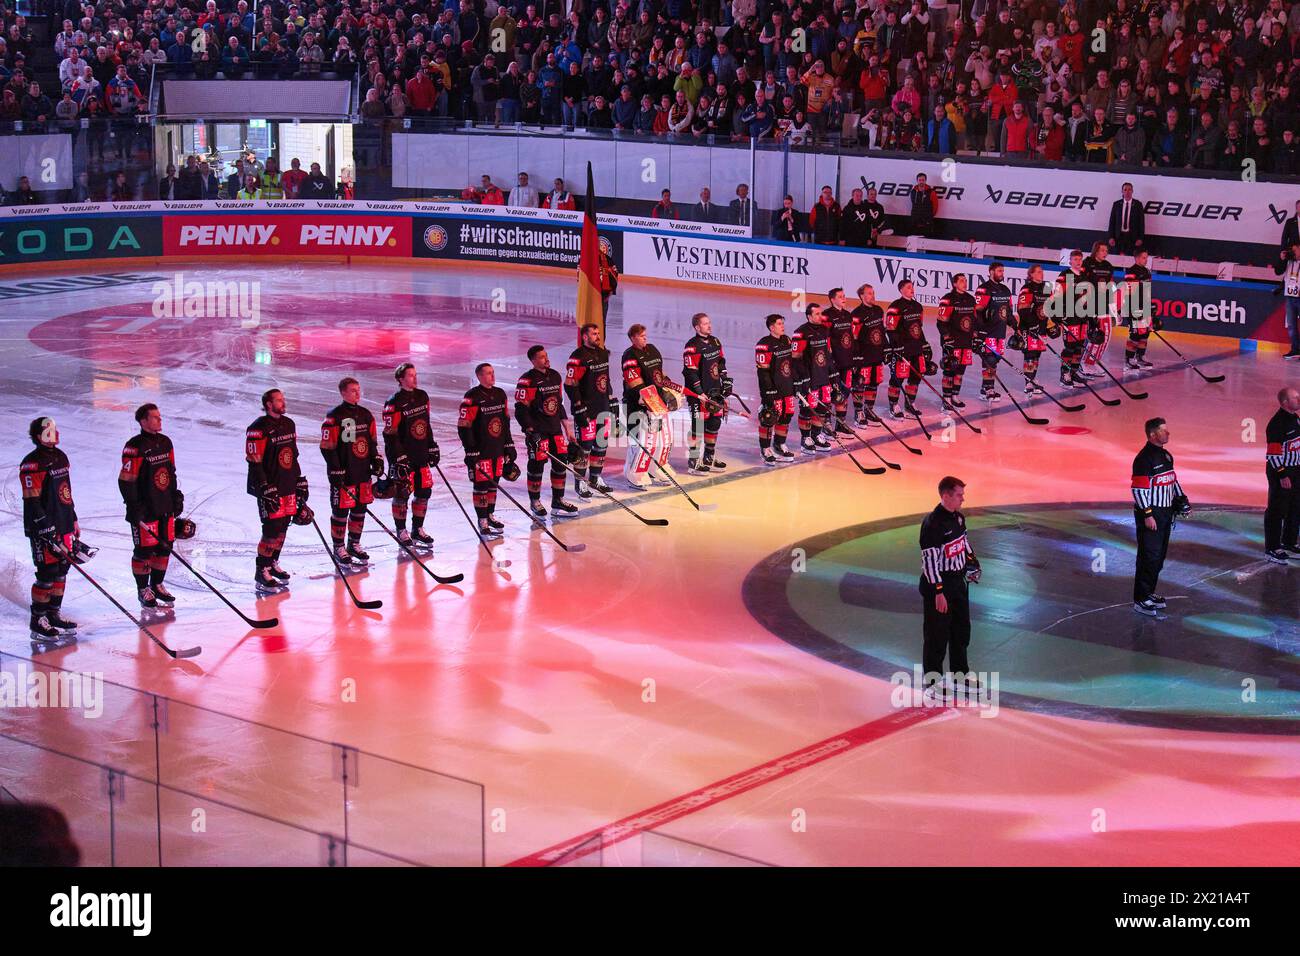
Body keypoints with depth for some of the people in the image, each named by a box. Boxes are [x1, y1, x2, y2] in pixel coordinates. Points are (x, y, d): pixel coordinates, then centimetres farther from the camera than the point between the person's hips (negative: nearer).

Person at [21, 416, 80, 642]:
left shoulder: (60, 456, 12)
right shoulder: (32, 463, -16)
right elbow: (32, 502, -18)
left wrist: (73, 520, 22)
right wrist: (47, 531, -21)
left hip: (64, 527, 9)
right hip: (43, 529, -9)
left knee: (61, 571, 13)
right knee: (47, 574, -6)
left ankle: (54, 614, 24)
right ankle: (38, 621, 2)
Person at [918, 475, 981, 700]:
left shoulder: (958, 517, 4)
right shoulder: (932, 524, -23)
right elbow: (929, 560, -23)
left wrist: (972, 560, 16)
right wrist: (938, 593, -23)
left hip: (958, 582, 9)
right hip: (938, 585, -9)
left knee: (962, 628, 19)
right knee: (938, 634, 0)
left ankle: (960, 671, 36)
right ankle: (932, 681, 10)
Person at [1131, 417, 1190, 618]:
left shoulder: (1166, 456, 13)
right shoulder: (1144, 458, -16)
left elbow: (1173, 481, 25)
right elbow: (1139, 489, -19)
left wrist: (1181, 500, 16)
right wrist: (1147, 515, -21)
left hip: (1165, 513, 9)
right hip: (1150, 515, -9)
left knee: (1159, 556, 14)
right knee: (1149, 556, -9)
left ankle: (1149, 593, 24)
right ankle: (1141, 600, -5)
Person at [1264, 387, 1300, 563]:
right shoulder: (1278, 423, -20)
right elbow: (1273, 453, -22)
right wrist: (1282, 475, -22)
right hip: (1281, 472, -9)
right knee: (1277, 510, -3)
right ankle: (1272, 549, 3)